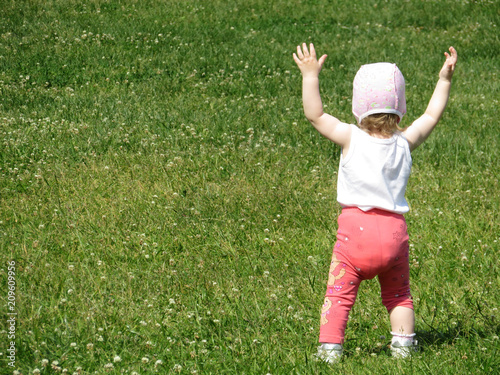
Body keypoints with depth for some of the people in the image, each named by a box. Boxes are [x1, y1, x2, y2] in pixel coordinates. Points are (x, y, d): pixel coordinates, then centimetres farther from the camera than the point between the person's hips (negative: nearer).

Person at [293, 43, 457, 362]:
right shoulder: (405, 143, 3)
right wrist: (444, 81, 23)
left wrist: (311, 76, 0)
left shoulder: (351, 138, -6)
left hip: (356, 229, -3)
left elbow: (315, 114, -5)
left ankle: (330, 347, -7)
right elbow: (431, 116, 18)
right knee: (398, 294, 20)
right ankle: (403, 344, 17)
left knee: (339, 294, 0)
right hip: (394, 231, 3)